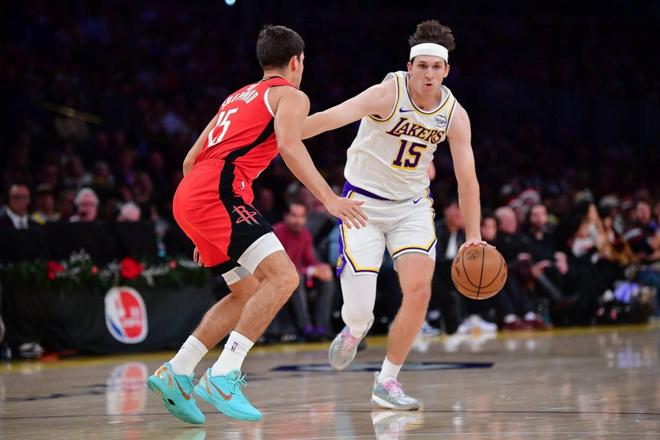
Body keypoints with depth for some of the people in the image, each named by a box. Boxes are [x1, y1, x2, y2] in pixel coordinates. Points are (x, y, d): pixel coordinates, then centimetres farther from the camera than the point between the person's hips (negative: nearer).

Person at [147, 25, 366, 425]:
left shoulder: (237, 98, 31)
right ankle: (223, 376, -27)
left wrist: (204, 233, 36)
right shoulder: (291, 96, 7)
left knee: (249, 294, 17)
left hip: (188, 197, 9)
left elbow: (192, 159, 31)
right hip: (220, 192, -9)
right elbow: (290, 146, -15)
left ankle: (176, 373, 10)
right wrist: (328, 198, -23)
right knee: (282, 276, -17)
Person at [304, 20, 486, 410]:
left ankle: (387, 382, 2)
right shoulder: (389, 94, -20)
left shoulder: (455, 115, -6)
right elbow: (332, 118, -32)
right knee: (358, 311, -12)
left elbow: (467, 179, 0)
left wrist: (473, 236, -7)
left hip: (412, 206, 4)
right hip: (364, 202, -4)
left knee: (419, 291, -16)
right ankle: (356, 329, 30)